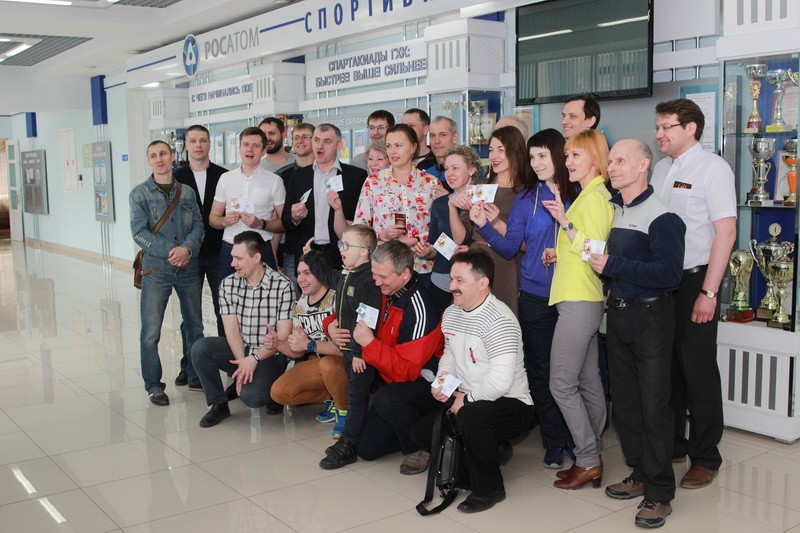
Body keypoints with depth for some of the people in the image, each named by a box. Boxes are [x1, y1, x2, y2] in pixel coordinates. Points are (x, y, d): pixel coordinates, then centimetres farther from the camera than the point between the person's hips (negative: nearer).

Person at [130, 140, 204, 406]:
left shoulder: (187, 192, 9)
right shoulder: (139, 194, 0)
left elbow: (198, 225, 3)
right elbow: (139, 232, -8)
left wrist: (187, 248, -16)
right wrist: (170, 252, -17)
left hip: (189, 267, 3)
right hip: (156, 269, -3)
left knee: (195, 325, 12)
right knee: (151, 331, -3)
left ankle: (194, 374, 29)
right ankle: (153, 385, 9)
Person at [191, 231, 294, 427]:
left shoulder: (282, 286, -13)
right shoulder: (228, 285, 0)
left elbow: (283, 336, -13)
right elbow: (232, 329, -6)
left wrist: (254, 359, -21)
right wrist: (242, 362, -20)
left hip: (269, 355, -4)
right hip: (238, 351, 4)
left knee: (251, 396, -30)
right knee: (200, 348, -23)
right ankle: (219, 404, -2)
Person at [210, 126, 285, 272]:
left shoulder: (275, 181, 1)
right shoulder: (225, 178, 10)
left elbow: (284, 223, -1)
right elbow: (213, 218, 13)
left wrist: (261, 224, -17)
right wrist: (224, 221, -9)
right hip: (229, 249, 3)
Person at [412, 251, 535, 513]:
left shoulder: (499, 321, -24)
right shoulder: (451, 314, 6)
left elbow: (500, 382, -30)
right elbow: (449, 354, 20)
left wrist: (466, 399, -17)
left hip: (512, 405, -9)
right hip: (467, 401, 9)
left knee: (470, 416, -37)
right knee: (421, 431, 0)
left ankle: (489, 488, -12)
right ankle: (489, 452, 17)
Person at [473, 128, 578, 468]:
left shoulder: (578, 197, 1)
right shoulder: (526, 200, 4)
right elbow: (510, 248, 2)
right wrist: (484, 226, -13)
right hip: (536, 297, 1)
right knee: (541, 370, 6)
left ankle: (573, 437, 21)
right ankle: (554, 441, 18)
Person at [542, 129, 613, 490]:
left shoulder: (594, 196, -12)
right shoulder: (591, 195, 18)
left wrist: (565, 222, -23)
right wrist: (560, 253, 11)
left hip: (579, 301, -10)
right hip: (584, 300, 10)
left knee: (562, 383, -6)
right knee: (588, 383, 12)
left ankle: (588, 461, 2)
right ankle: (592, 461, 19)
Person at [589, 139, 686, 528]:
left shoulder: (661, 215, -15)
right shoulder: (609, 209, 9)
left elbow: (669, 273, -24)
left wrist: (613, 266, -22)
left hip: (650, 317, -7)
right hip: (617, 314, 7)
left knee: (654, 405, -1)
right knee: (624, 401, 13)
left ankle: (659, 493, 9)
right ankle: (640, 474, 28)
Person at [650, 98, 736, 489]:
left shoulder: (712, 168, -8)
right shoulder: (662, 168, 12)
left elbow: (726, 232, -13)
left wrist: (709, 292, -17)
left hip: (694, 281, -6)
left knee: (699, 373, 1)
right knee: (667, 368, 12)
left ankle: (705, 457, 14)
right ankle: (672, 443, 26)